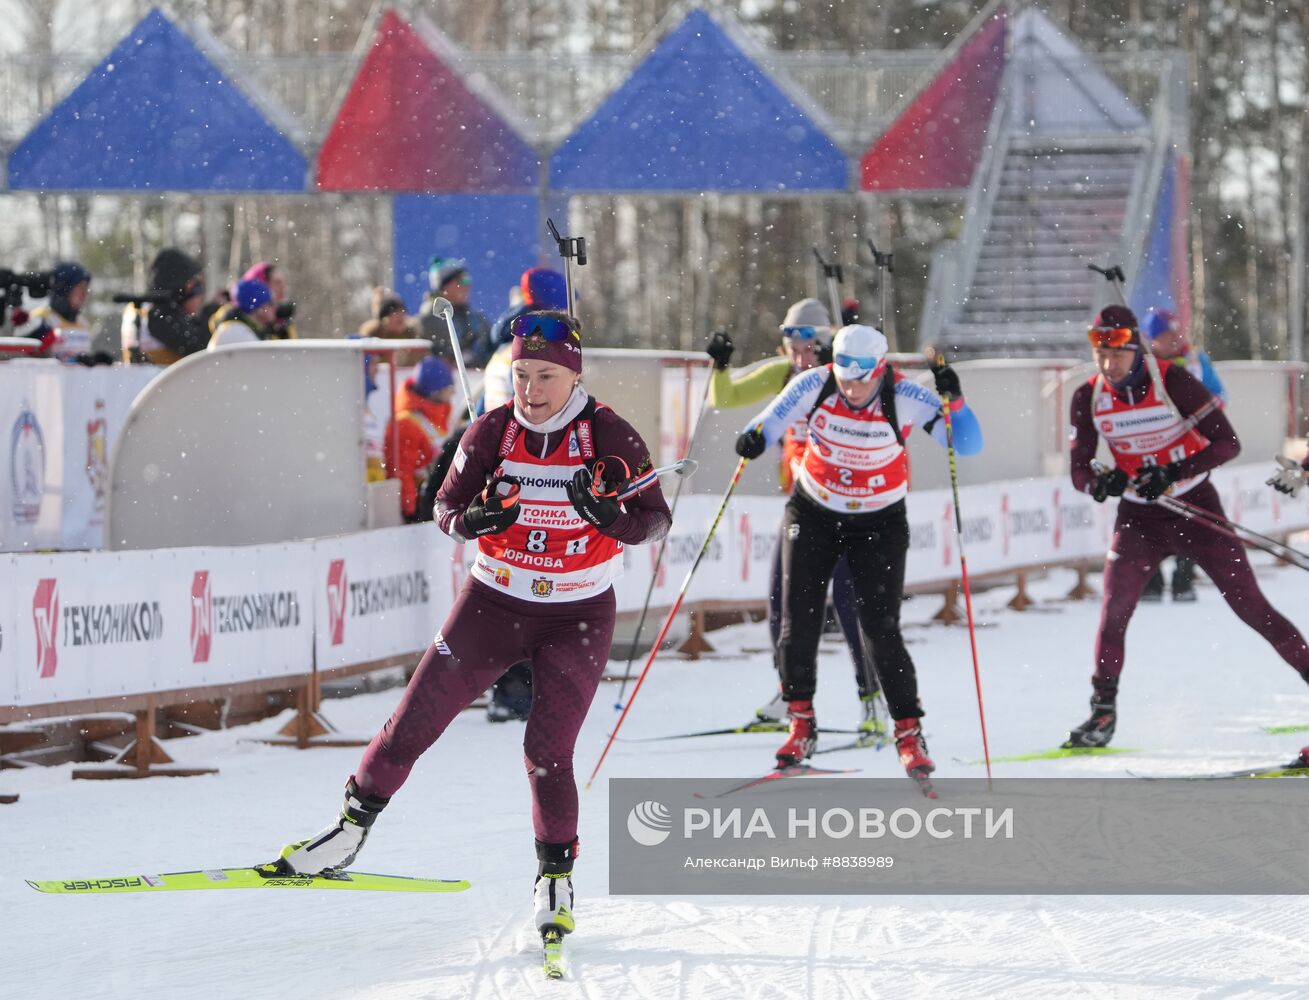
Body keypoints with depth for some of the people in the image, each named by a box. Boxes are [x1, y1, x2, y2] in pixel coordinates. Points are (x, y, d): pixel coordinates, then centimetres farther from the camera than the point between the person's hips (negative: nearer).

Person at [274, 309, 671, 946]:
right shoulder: (493, 432, -7)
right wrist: (477, 519, -24)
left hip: (578, 618, -2)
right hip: (494, 603, 2)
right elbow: (447, 507, -1)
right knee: (414, 723, -2)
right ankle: (350, 832, 15)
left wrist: (609, 516, -31)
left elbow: (656, 521, -10)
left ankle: (557, 877, 10)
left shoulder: (609, 436, -13)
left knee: (547, 753, -10)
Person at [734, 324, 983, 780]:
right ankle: (801, 724, 15)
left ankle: (909, 732, 2)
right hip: (813, 515, 2)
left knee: (881, 629, -9)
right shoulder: (815, 385, -17)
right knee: (799, 621, -1)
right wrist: (754, 438, -33)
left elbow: (967, 446, -23)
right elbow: (770, 422, -10)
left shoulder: (904, 398, -22)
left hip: (878, 524, -2)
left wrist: (955, 402, -40)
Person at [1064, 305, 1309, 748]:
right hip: (1139, 516, 3)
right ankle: (1103, 708, -2)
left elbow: (1227, 443, -18)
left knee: (1249, 604, -4)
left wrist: (1173, 473, -30)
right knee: (1114, 608, -12)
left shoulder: (1173, 382, -18)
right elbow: (1079, 470, -3)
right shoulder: (1089, 399, -7)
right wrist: (1101, 482, -27)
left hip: (1196, 506, -2)